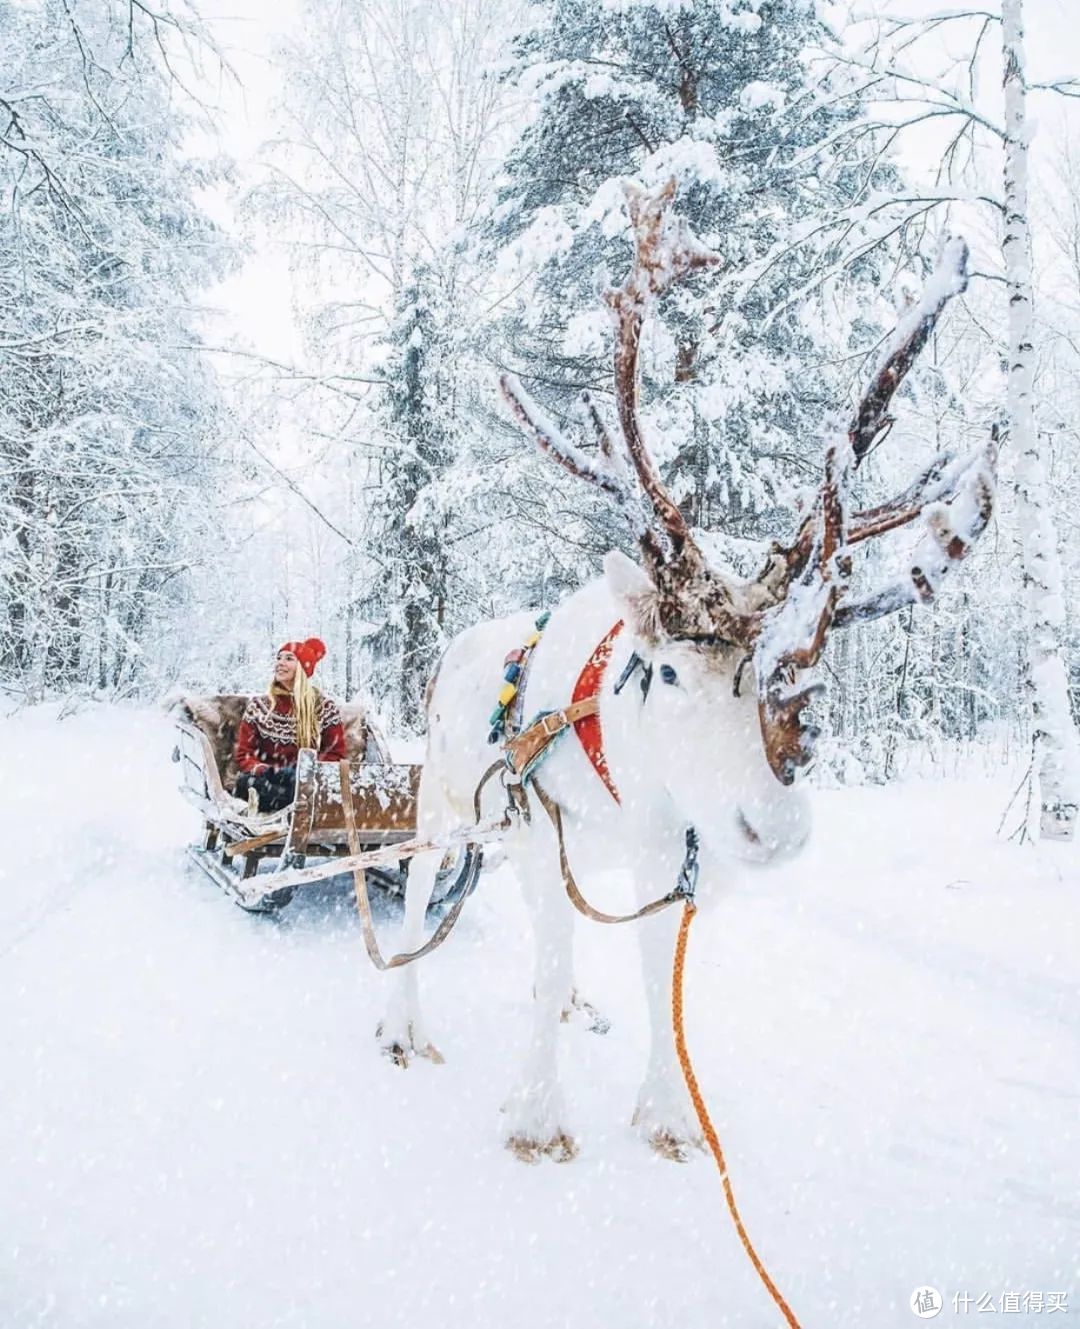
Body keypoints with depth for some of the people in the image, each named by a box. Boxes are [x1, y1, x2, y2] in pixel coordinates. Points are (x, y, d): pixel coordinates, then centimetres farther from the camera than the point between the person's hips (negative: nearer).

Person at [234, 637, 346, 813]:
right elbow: (244, 755, 5)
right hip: (268, 780, 2)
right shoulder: (258, 706, 8)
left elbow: (335, 756, 5)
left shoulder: (325, 709, 3)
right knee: (245, 781, -34)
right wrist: (268, 773, -17)